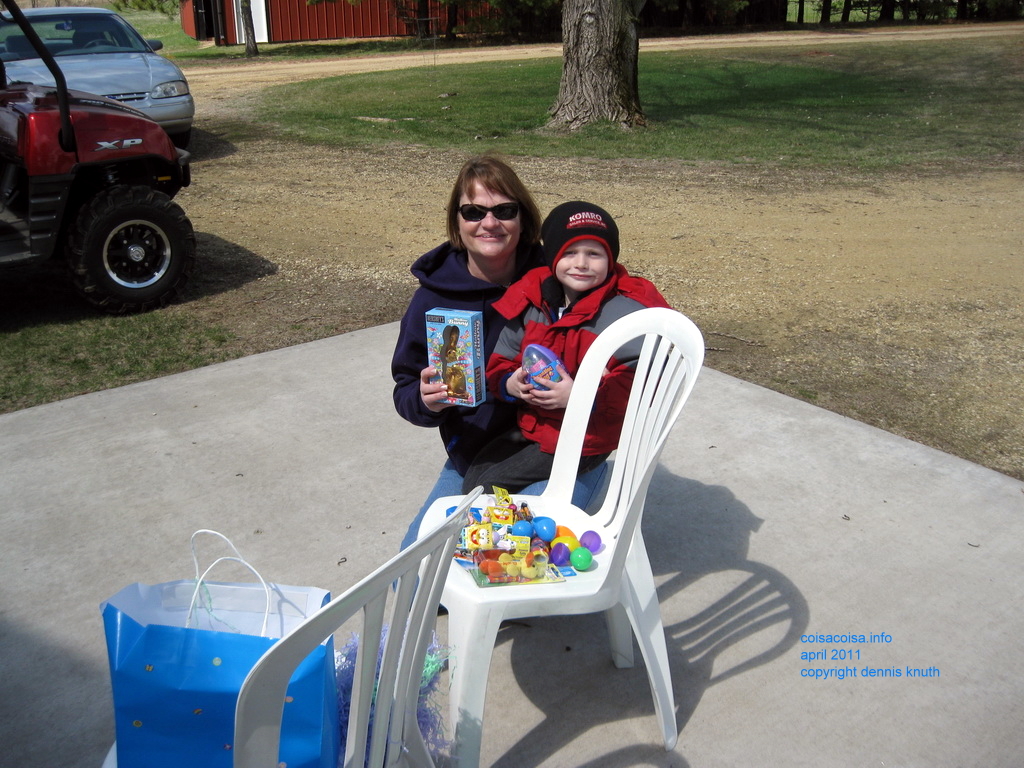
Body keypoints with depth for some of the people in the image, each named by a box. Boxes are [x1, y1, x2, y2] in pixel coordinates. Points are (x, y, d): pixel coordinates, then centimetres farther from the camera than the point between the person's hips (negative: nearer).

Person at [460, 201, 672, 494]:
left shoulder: (627, 312, -15)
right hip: (529, 425, 6)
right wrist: (509, 383, -12)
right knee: (472, 476, 2)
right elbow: (500, 361, 10)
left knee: (490, 484, -11)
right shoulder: (531, 303, 1)